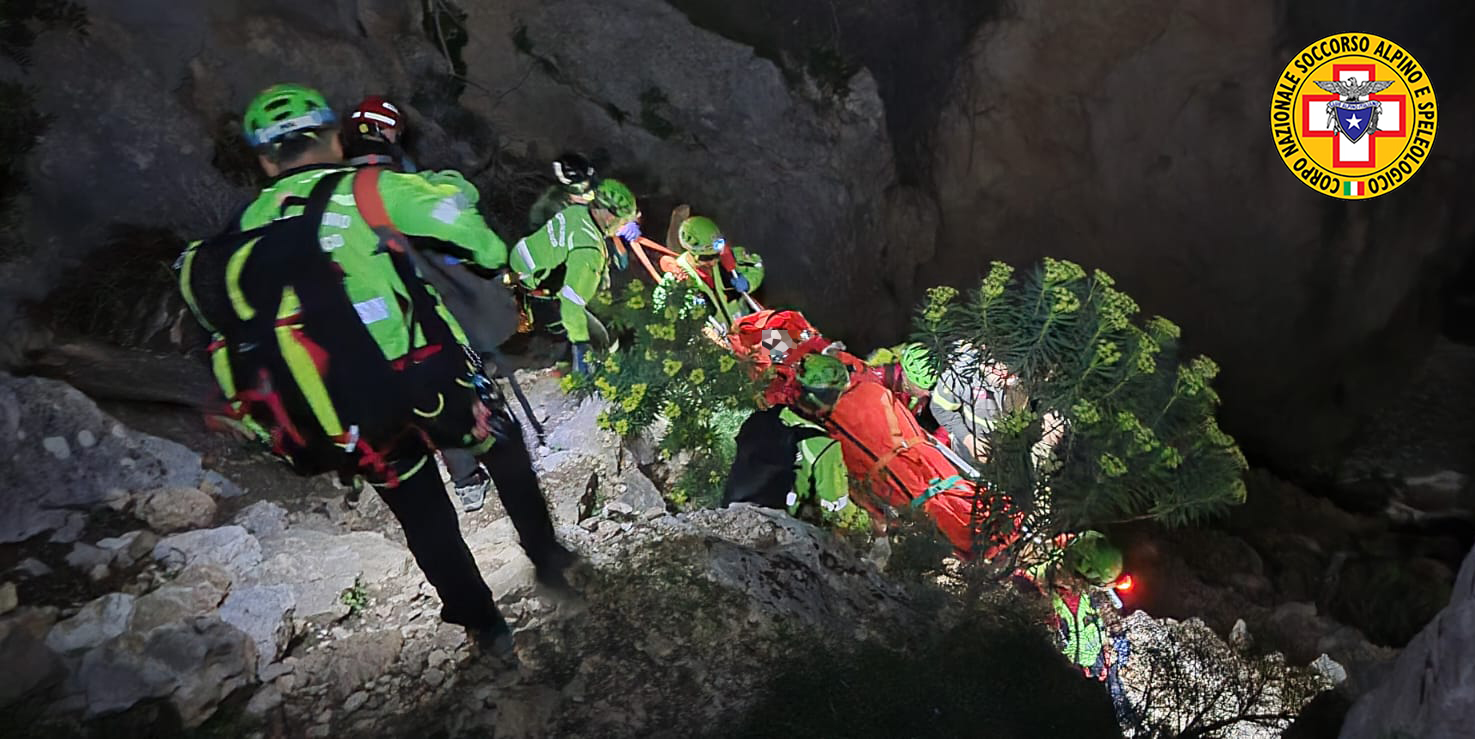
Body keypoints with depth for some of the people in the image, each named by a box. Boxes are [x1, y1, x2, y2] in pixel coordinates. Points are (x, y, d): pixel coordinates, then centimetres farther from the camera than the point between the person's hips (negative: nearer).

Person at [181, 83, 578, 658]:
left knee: (425, 519, 22)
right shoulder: (358, 190, -4)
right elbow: (453, 208, -13)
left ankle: (484, 626, 32)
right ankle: (546, 556, 34)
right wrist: (491, 254, 6)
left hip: (350, 431, 4)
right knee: (504, 447, 25)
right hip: (428, 385, -4)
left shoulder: (236, 241, 11)